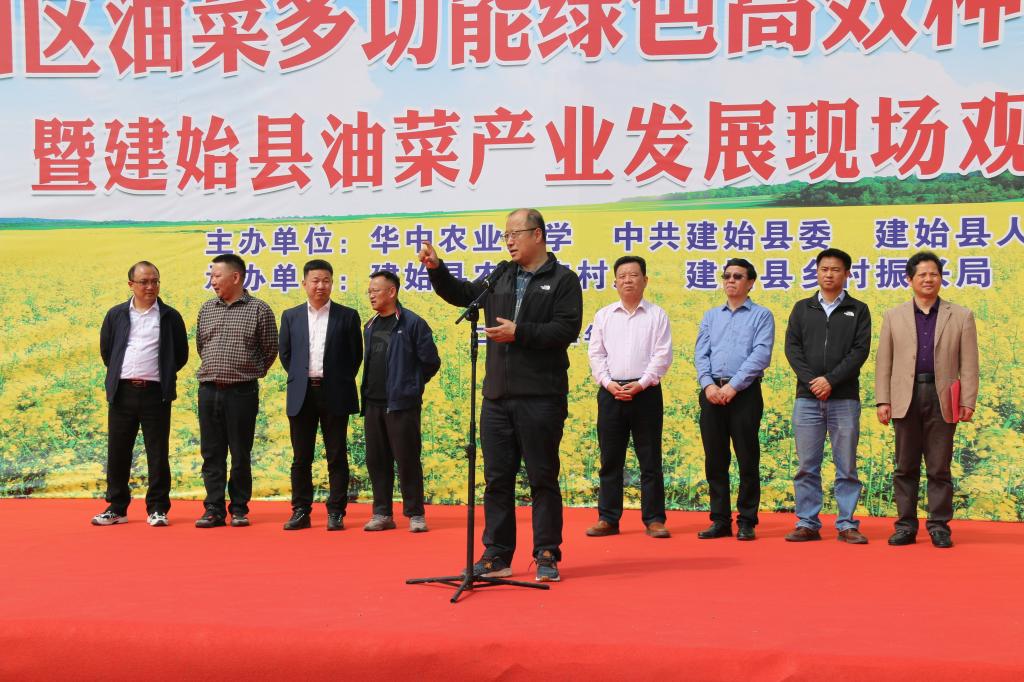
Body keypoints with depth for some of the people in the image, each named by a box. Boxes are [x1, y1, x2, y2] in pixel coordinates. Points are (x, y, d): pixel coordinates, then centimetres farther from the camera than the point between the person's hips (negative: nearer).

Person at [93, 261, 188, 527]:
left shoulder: (170, 316, 4)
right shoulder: (116, 315, 9)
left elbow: (181, 354, 9)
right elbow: (106, 350, 17)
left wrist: (163, 375, 6)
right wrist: (119, 374, 12)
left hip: (155, 393, -2)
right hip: (122, 392, 2)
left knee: (157, 453, 1)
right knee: (117, 453, 6)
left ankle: (157, 509, 8)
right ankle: (116, 507, 16)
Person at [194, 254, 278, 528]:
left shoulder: (259, 310, -2)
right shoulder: (207, 309, 11)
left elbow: (271, 349, 5)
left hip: (242, 391, -4)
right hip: (209, 390, 4)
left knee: (241, 454, 2)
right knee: (212, 453, 5)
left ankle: (239, 509, 12)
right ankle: (214, 509, 10)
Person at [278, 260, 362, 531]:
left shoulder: (347, 316, 2)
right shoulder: (291, 316, 8)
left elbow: (356, 354, 5)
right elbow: (284, 353, 13)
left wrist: (341, 381, 2)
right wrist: (300, 377, 7)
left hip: (334, 395, -2)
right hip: (301, 395, 2)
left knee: (336, 456, 2)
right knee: (301, 458, 6)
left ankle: (336, 513, 8)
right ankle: (301, 511, 14)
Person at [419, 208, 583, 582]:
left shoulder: (562, 280, -2)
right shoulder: (499, 278, 15)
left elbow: (567, 329, -13)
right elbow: (462, 294, 25)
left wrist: (519, 333, -16)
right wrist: (437, 269, 9)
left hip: (541, 397, -6)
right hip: (497, 396, 6)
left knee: (543, 478, 1)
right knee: (497, 478, 8)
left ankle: (547, 556, 10)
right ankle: (496, 555, 16)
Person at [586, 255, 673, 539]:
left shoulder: (657, 315, 4)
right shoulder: (604, 315, 11)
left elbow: (662, 355, -2)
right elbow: (596, 353, 7)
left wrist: (641, 384, -12)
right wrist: (608, 383, -7)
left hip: (645, 391, -2)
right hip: (610, 392, 2)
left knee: (650, 460, 1)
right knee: (610, 459, 5)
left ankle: (653, 519, 8)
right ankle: (608, 519, 11)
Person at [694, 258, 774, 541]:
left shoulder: (761, 315, 4)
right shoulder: (710, 316, 17)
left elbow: (761, 355, -9)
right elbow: (701, 354, 9)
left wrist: (733, 386, -16)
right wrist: (708, 384, -8)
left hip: (744, 392, -4)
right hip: (712, 393, 4)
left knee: (747, 460, -1)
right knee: (714, 460, 5)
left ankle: (746, 522, 6)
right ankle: (720, 521, 12)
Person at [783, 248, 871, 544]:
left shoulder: (858, 310, 8)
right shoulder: (802, 309, 13)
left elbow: (860, 350, -3)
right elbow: (792, 347, 3)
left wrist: (830, 380, -13)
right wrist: (811, 380, -11)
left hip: (844, 398, -1)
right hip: (807, 398, 2)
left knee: (846, 467, 2)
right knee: (807, 466, 3)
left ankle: (847, 525, 8)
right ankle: (807, 523, 9)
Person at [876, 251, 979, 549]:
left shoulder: (961, 317, 9)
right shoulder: (893, 317, 11)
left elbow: (968, 364, 4)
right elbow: (884, 362, 8)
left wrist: (968, 401, -3)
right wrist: (883, 400, 0)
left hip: (942, 399, -1)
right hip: (906, 399, 1)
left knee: (939, 468, 3)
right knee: (905, 467, 5)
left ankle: (939, 527, 10)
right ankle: (906, 525, 12)